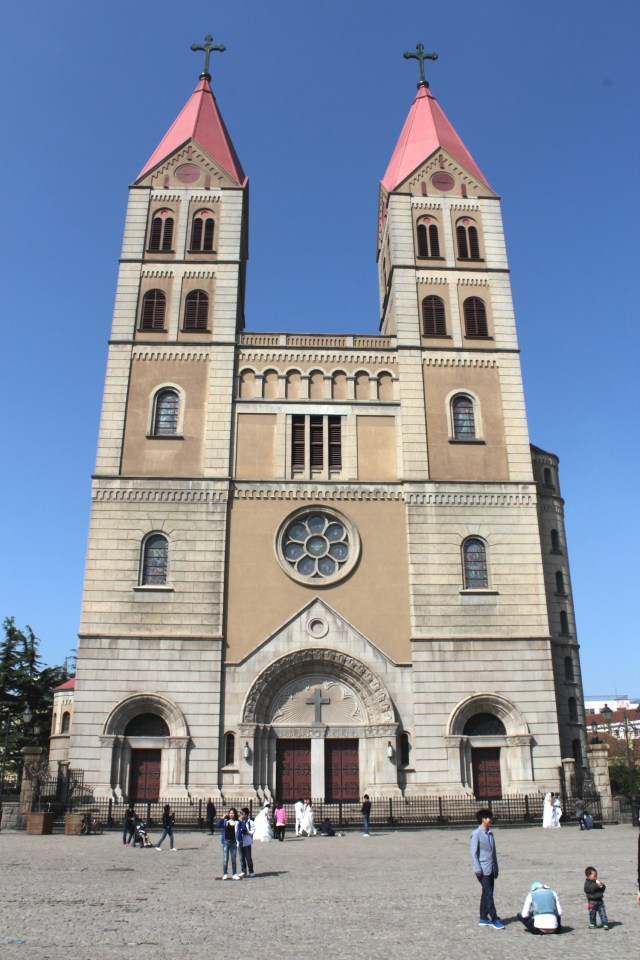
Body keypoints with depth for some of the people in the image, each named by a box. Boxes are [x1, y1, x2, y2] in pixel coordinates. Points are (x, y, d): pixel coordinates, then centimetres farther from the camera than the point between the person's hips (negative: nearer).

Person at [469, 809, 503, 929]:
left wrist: (496, 868, 16)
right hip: (483, 870, -7)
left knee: (486, 894, 11)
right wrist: (477, 869, -16)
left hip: (491, 869, 7)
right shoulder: (476, 834, -12)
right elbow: (474, 853, -12)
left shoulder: (490, 833, 11)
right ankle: (495, 919, 0)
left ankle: (483, 918, 19)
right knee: (488, 894, -6)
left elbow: (493, 852, 17)